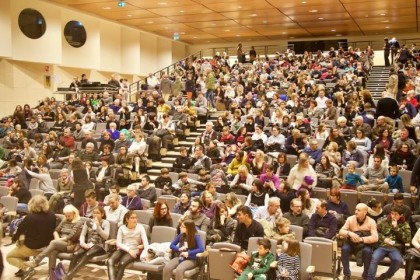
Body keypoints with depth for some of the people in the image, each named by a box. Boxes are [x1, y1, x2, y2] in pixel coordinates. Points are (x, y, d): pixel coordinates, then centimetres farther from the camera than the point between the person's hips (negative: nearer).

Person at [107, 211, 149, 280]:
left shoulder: (140, 227, -3)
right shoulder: (122, 228, 4)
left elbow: (145, 241, -11)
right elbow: (118, 243, 0)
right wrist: (129, 250, -16)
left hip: (134, 251, -3)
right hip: (122, 249, 3)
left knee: (122, 263, -31)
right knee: (110, 261, -26)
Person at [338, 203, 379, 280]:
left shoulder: (371, 222, -11)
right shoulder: (350, 219, -6)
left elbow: (375, 238, -21)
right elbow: (341, 231, -8)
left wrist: (361, 239, -32)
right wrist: (349, 233, -30)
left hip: (365, 245, -1)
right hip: (351, 244, 2)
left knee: (368, 251, -34)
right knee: (344, 248, -29)